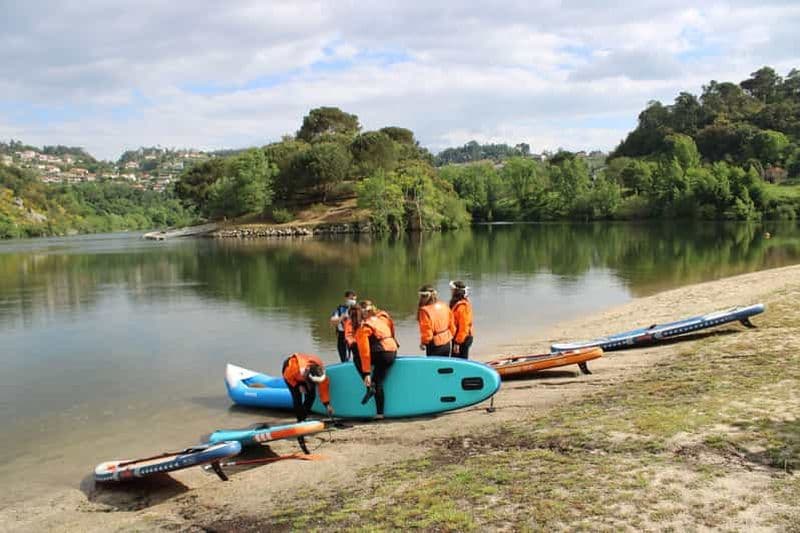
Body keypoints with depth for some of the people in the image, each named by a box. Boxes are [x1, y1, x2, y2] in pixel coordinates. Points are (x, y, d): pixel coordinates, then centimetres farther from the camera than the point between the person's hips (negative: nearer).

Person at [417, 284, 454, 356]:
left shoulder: (425, 311, -22)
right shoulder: (444, 306, 0)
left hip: (434, 346, -6)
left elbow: (426, 331, -19)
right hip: (447, 344, 7)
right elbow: (452, 325, 8)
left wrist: (422, 343, -2)